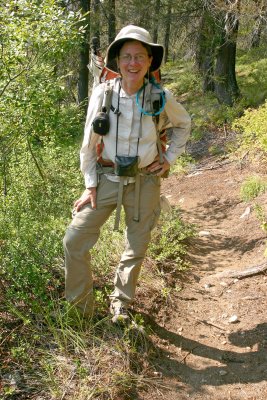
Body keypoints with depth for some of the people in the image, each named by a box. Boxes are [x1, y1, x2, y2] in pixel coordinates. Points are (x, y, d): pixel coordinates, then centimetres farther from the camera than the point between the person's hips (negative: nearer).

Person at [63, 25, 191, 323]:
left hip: (145, 181, 0)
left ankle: (120, 303, 36)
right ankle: (80, 307, 19)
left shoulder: (161, 98, -9)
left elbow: (184, 124, 12)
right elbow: (89, 142, -1)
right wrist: (90, 185, -2)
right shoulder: (102, 93, -10)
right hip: (108, 178, 0)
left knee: (137, 248, 12)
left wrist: (170, 158, 2)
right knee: (75, 239, -2)